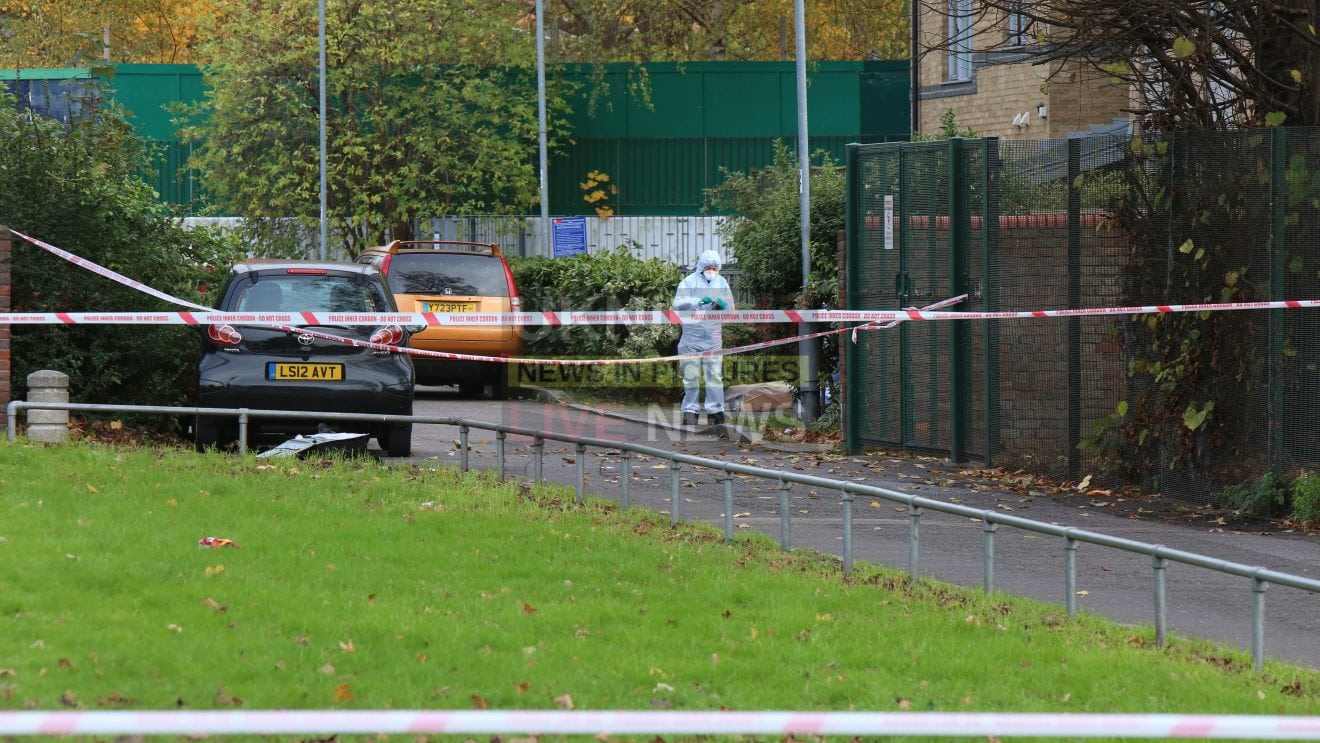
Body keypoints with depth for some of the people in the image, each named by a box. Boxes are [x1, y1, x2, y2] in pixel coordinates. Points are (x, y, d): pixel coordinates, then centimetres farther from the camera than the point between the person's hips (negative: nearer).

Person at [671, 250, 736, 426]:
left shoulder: (722, 283, 13)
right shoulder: (689, 282, 2)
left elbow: (731, 310, 16)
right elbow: (677, 304, -11)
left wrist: (723, 306, -7)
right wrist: (698, 301, -23)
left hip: (713, 338, 2)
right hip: (691, 337, -2)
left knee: (715, 375, -4)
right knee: (691, 376, -2)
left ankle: (715, 410, -3)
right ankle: (690, 410, 3)